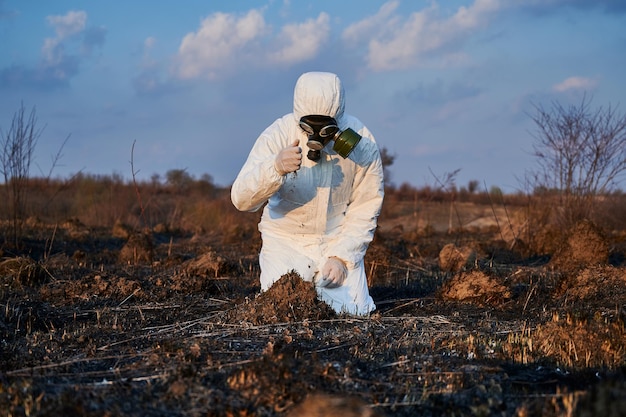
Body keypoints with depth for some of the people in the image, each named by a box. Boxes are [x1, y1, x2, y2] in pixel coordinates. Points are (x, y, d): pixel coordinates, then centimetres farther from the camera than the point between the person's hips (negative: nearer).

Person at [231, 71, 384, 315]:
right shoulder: (278, 135, -19)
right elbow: (242, 200, -27)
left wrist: (342, 257, -16)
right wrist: (275, 168, -46)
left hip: (339, 240, 1)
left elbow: (365, 209, -7)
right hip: (286, 239, -1)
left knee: (352, 311, -14)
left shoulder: (361, 142, -15)